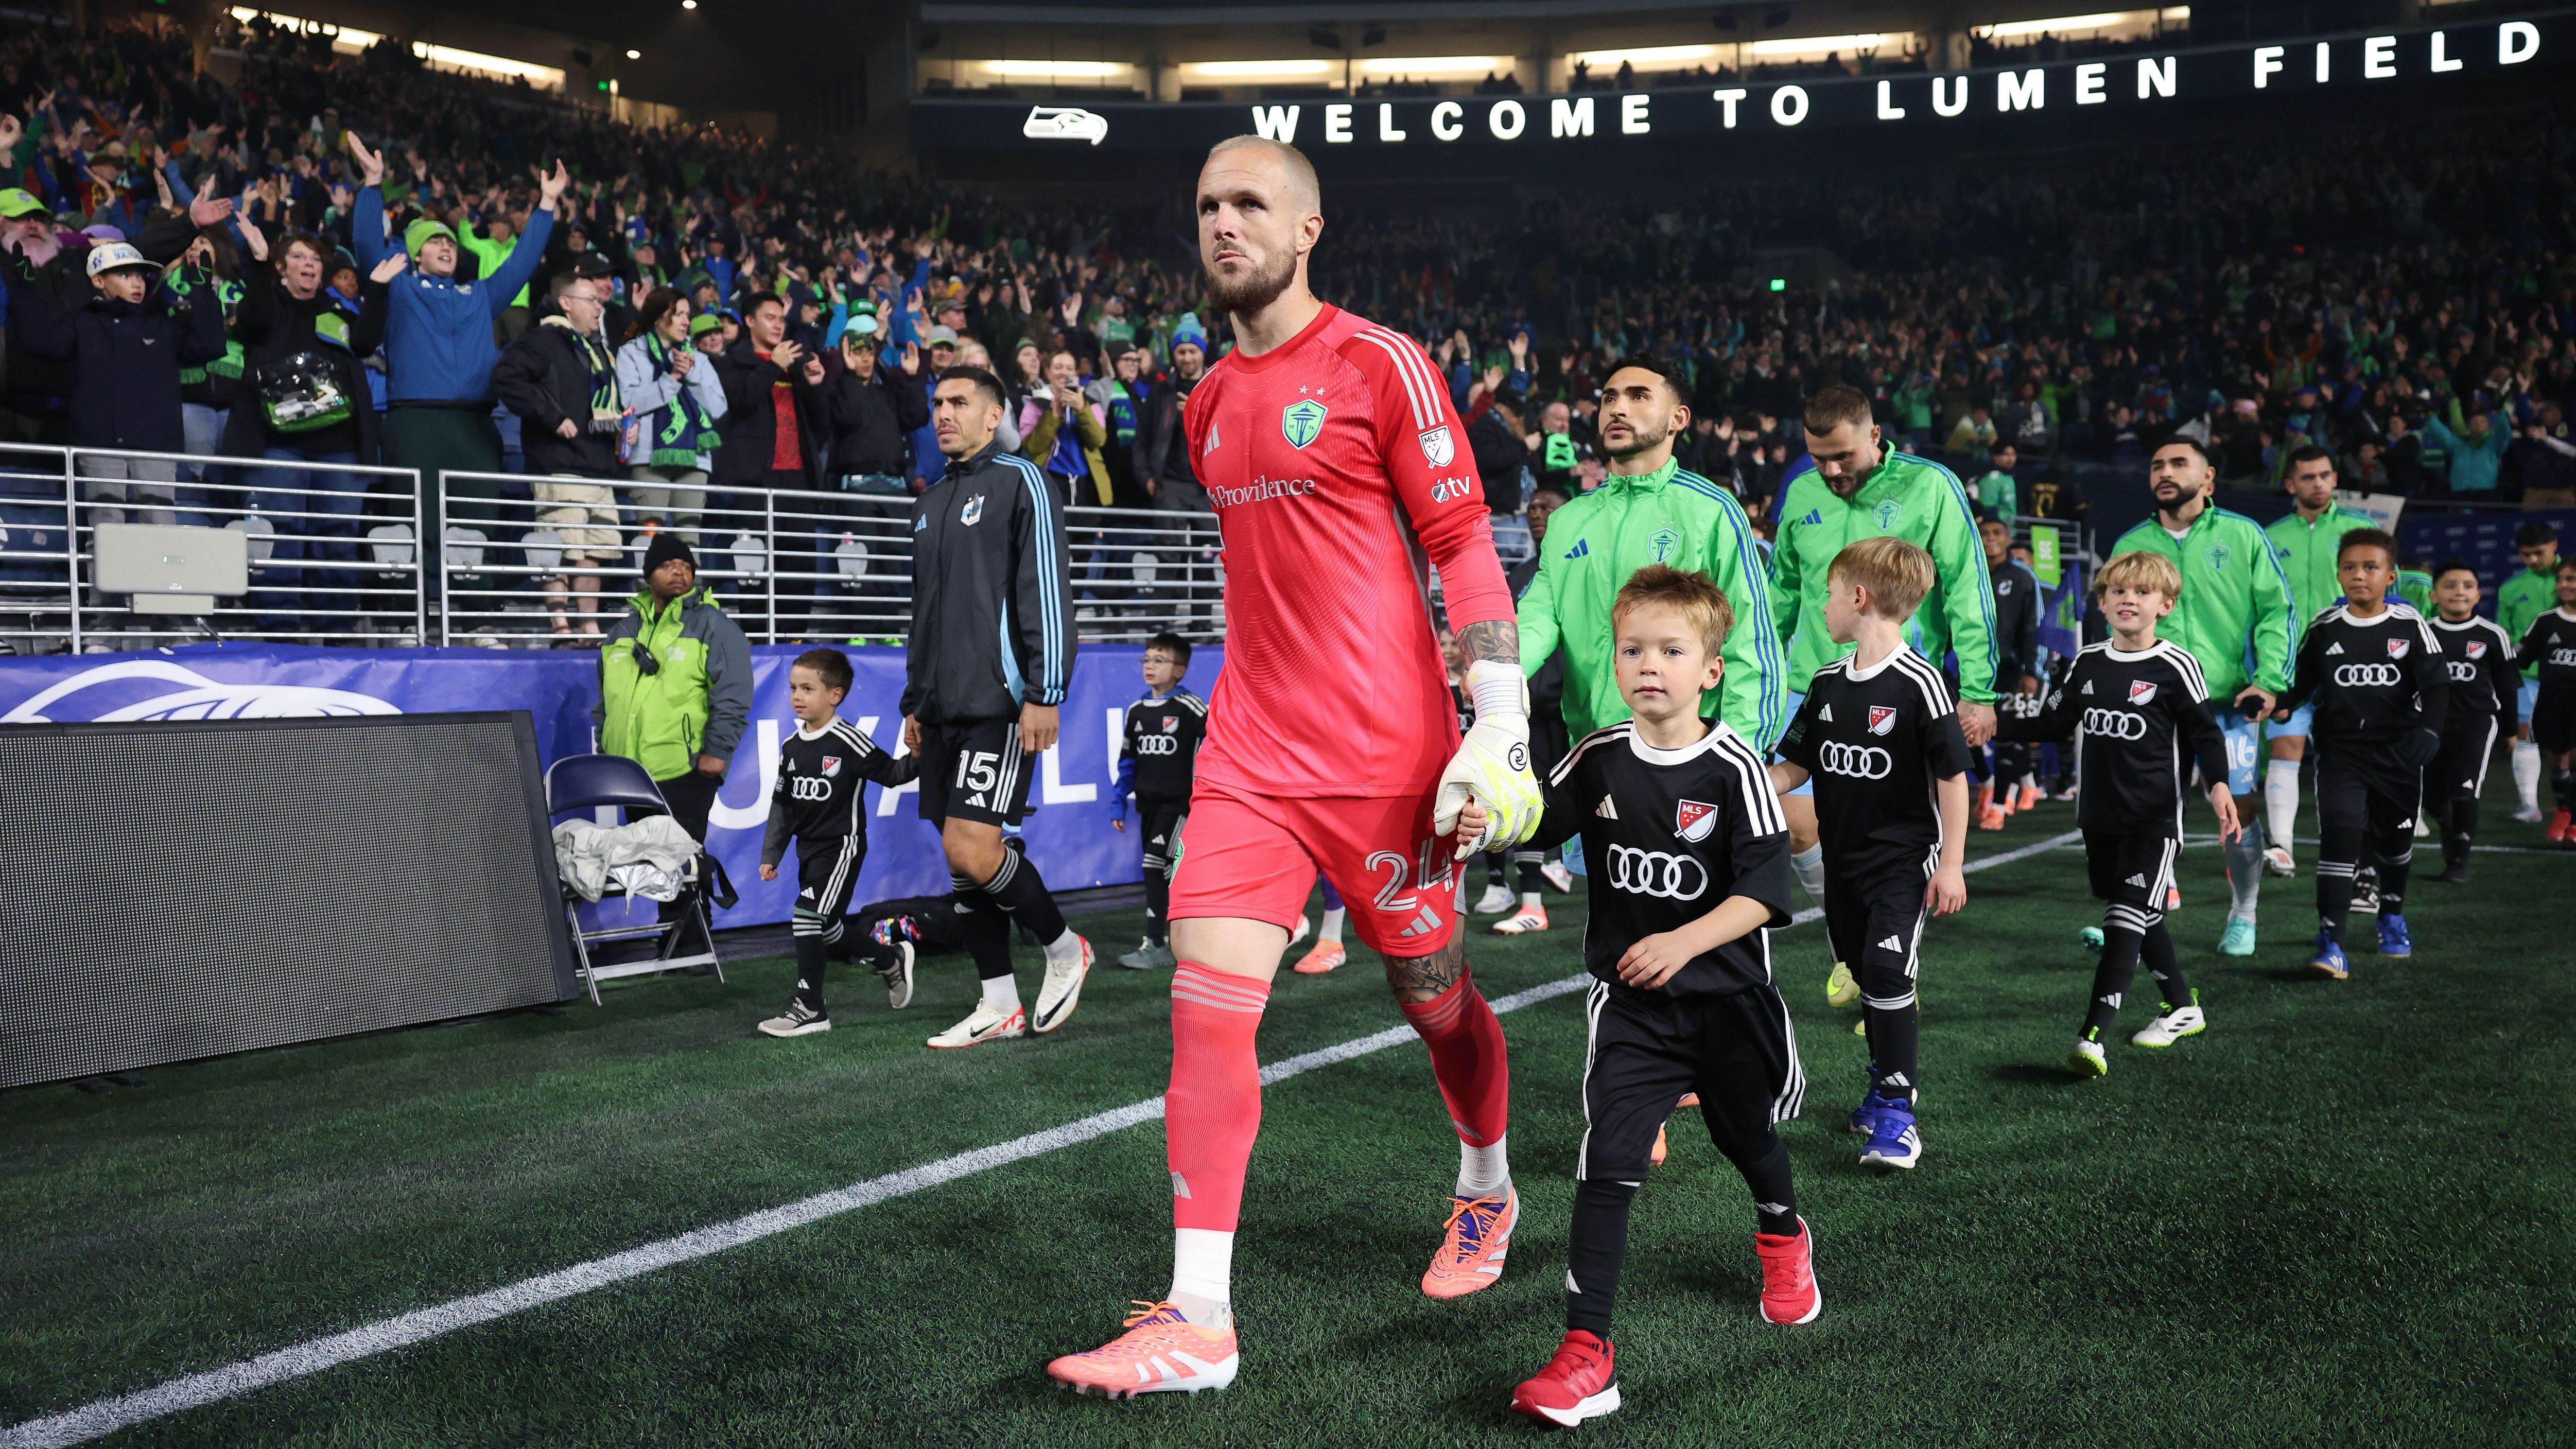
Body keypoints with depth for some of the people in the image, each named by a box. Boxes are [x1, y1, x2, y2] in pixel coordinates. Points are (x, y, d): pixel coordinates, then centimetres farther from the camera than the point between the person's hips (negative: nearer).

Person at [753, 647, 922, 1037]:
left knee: (808, 915, -17)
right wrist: (771, 854, 11)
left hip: (841, 844, -8)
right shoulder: (792, 747, 6)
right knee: (828, 931, 14)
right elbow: (782, 804, 12)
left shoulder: (848, 742, -13)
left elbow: (890, 773, -7)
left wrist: (916, 758, -26)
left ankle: (810, 1008, -9)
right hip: (810, 848, 8)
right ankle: (892, 963, 38)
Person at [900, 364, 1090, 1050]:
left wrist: (1044, 692, -16)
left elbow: (1048, 590, -10)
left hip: (998, 702, -8)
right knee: (961, 856, 6)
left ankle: (1064, 948, 8)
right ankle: (999, 1006, 14)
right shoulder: (931, 500, 20)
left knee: (972, 850, -15)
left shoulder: (1019, 481, -3)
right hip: (943, 709, 8)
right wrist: (915, 700, 22)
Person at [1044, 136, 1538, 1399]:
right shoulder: (1209, 404, 12)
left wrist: (1500, 723, -15)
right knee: (1207, 1001, -8)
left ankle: (1488, 1191, 41)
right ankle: (1198, 1321, -5)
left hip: (1387, 758, -5)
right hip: (1250, 758, 5)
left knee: (1433, 997, 11)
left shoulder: (1380, 366, -7)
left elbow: (1464, 544, -8)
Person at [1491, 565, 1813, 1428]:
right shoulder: (1598, 759, -5)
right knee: (1607, 1161, -12)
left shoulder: (1733, 768, -15)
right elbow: (1535, 824, 5)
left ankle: (1783, 1238, 57)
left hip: (1726, 999, -1)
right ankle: (1587, 1350, -13)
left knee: (1749, 1137, 23)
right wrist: (1485, 821, -17)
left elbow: (1761, 893, -18)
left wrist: (1684, 943, -31)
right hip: (1629, 1003, 1)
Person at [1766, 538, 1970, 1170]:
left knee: (1888, 977, -13)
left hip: (1902, 862, -7)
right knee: (1866, 979, 14)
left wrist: (1951, 864, -12)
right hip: (1842, 859, 7)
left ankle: (1896, 1113, -5)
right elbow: (1795, 767, 11)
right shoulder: (1827, 683, 6)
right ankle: (1885, 1087, 29)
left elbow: (1953, 776, -12)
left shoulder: (1919, 684, -16)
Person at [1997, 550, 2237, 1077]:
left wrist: (2219, 786, -21)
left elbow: (2205, 734, -6)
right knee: (2142, 918, 17)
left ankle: (2093, 1037, -20)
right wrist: (1992, 725, 8)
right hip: (2100, 816, 6)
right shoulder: (2087, 662, 8)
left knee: (2125, 924, -13)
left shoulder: (2175, 666, -8)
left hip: (2155, 820, -6)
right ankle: (2183, 1008, 35)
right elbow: (2051, 723, 17)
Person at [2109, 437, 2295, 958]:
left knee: (2238, 807, 3)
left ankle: (2243, 918, 21)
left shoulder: (2243, 536, 3)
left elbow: (2278, 610, 2)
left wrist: (2269, 680, -8)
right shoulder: (2130, 545, 10)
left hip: (2230, 699, -1)